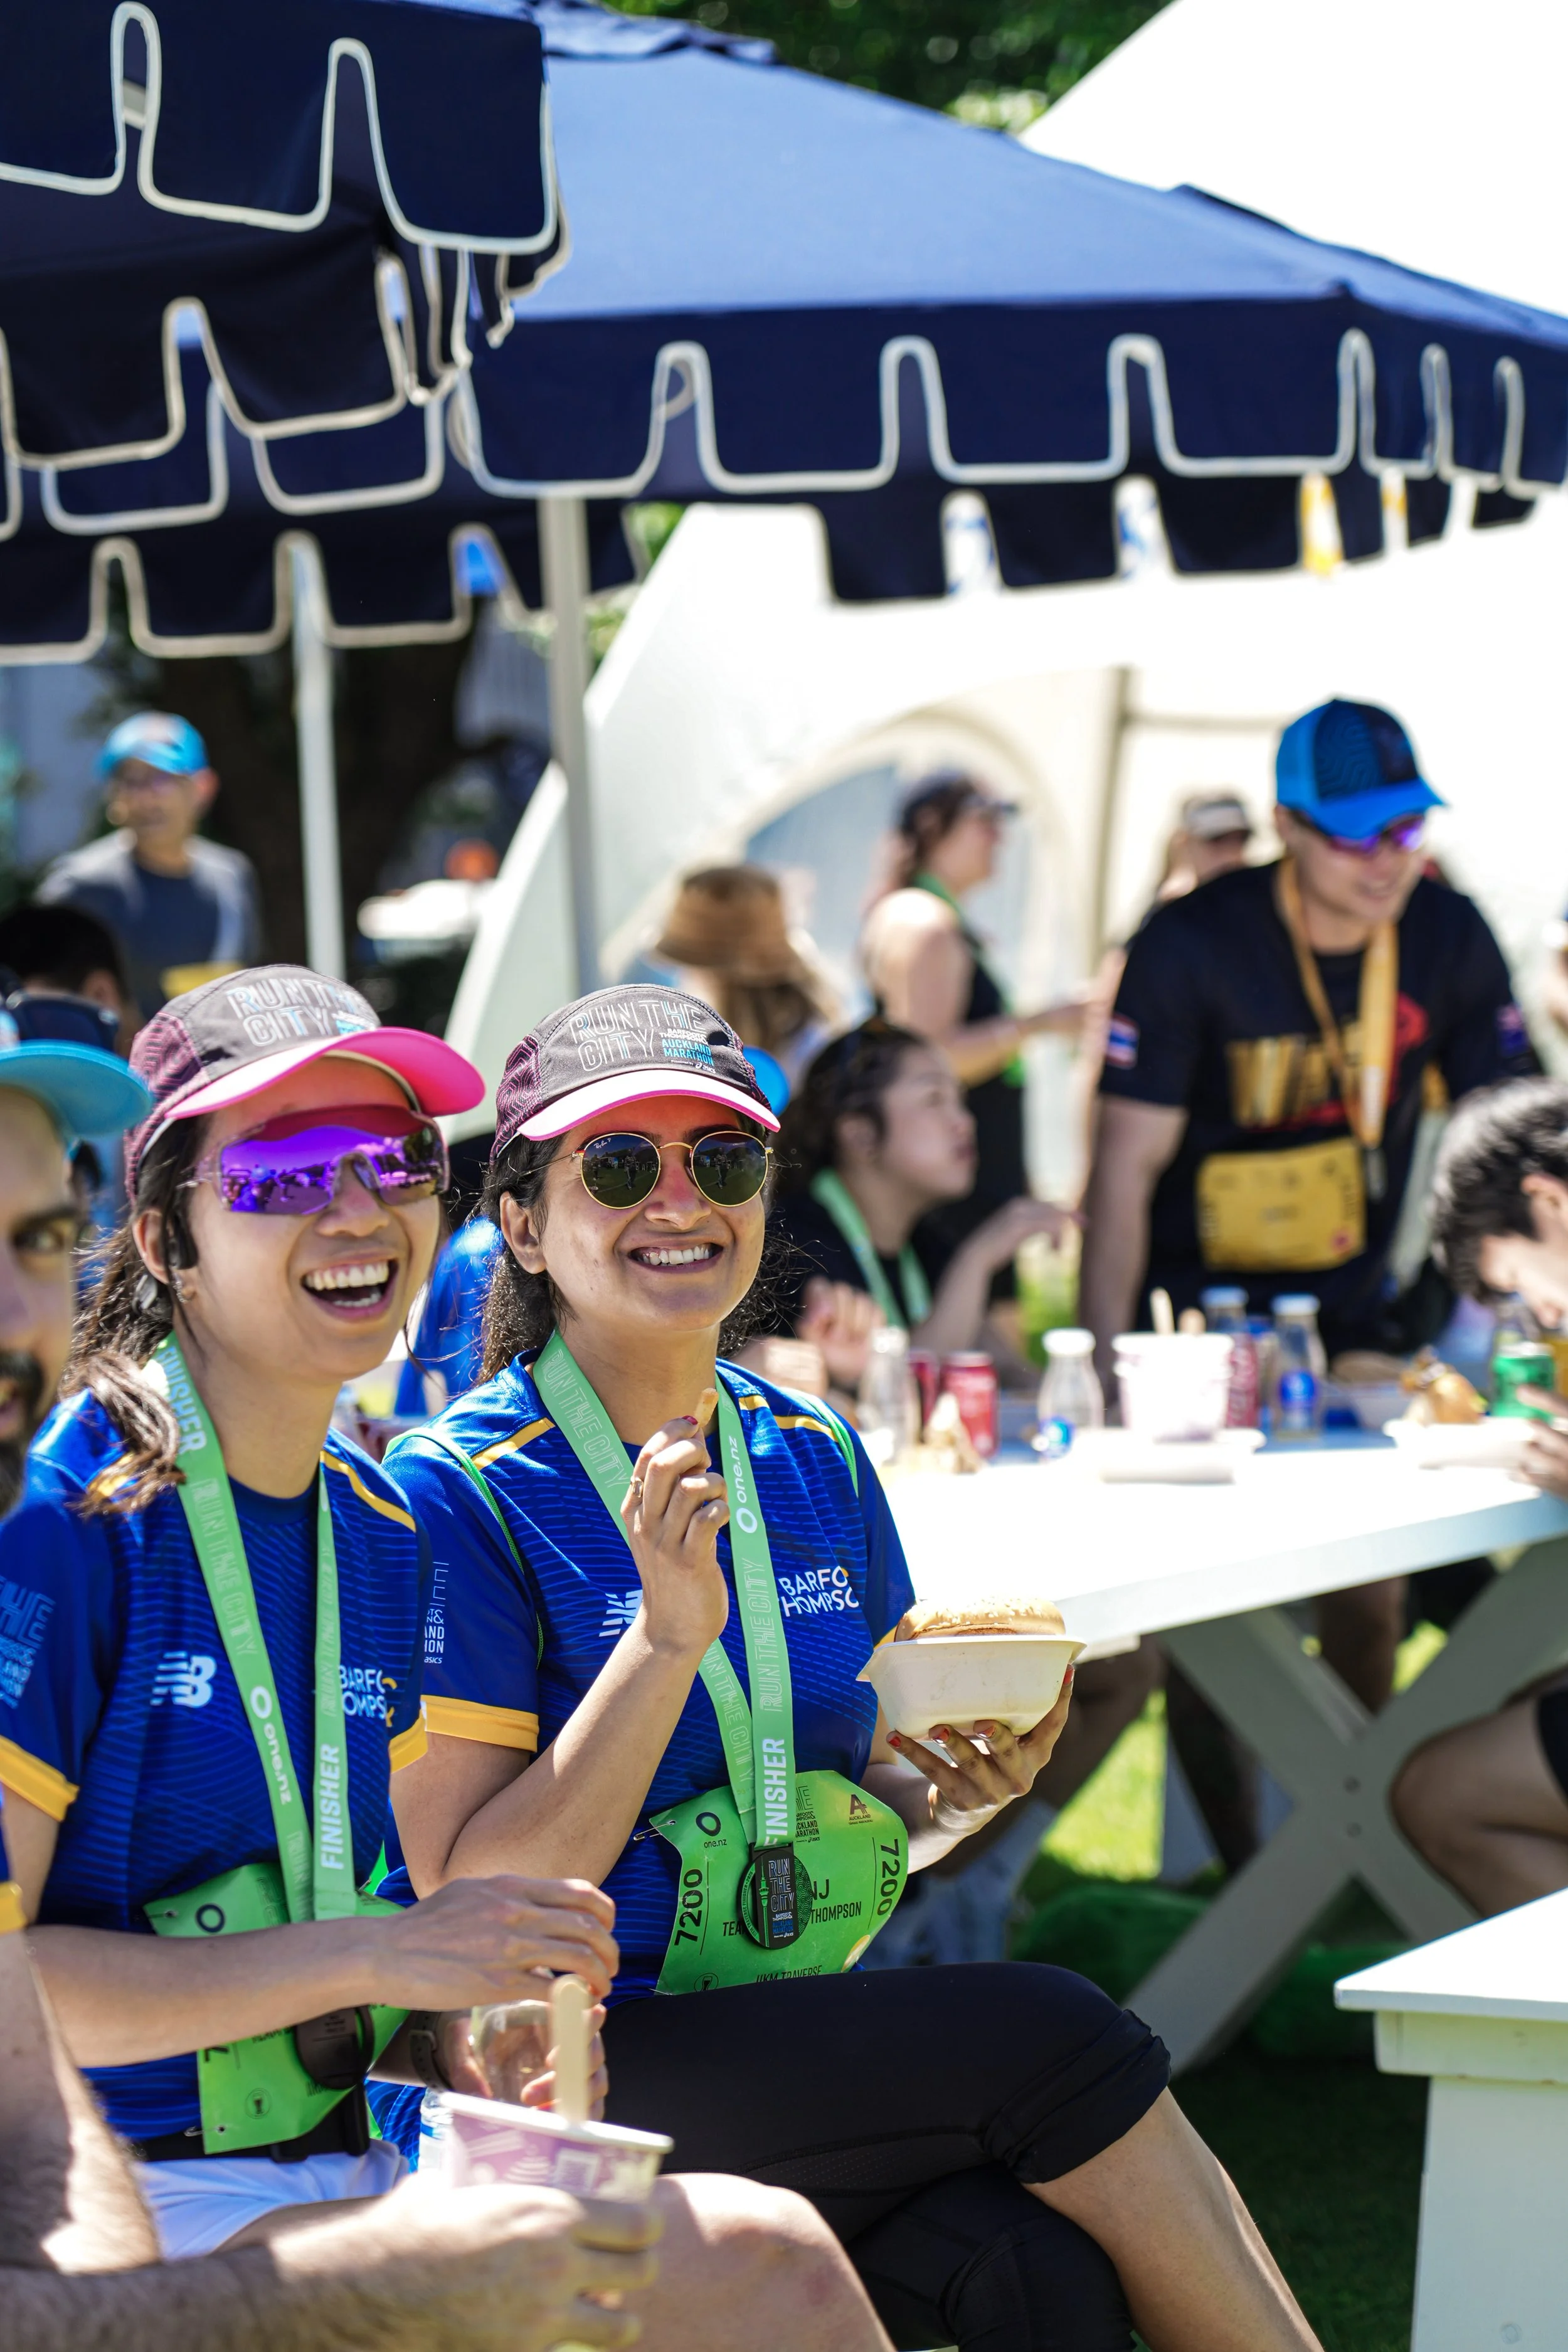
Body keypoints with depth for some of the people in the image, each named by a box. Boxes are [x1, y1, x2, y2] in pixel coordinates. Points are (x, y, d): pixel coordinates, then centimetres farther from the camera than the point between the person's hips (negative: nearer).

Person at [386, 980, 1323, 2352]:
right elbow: (473, 1904, -13)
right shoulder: (455, 1494, -8)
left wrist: (966, 1793, -1)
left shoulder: (814, 1465, 11)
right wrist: (668, 1638, -21)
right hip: (577, 2074, -5)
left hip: (810, 2057, 5)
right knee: (1053, 2035, -23)